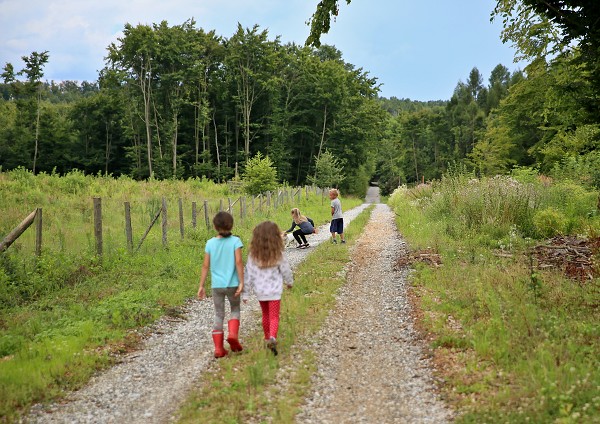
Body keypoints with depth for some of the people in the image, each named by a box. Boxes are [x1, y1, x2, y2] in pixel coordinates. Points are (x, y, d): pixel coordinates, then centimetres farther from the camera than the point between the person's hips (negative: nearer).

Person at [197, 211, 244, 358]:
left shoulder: (210, 243, 1)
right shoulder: (235, 241, -6)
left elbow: (205, 266, 1)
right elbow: (239, 262, -13)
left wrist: (201, 286, 6)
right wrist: (241, 282, -10)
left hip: (216, 285, 2)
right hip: (232, 284, -2)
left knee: (219, 315, 11)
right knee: (235, 310, 19)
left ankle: (218, 348, 9)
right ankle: (232, 334, -5)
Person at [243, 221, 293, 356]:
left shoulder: (253, 255, -8)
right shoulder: (278, 254, -11)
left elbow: (248, 275, -6)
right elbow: (285, 270, 0)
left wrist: (245, 293, 1)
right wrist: (289, 282, 21)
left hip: (260, 291, 3)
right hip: (274, 290, -2)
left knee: (266, 315, 21)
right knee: (274, 317, 0)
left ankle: (268, 338, 35)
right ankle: (272, 338, -23)